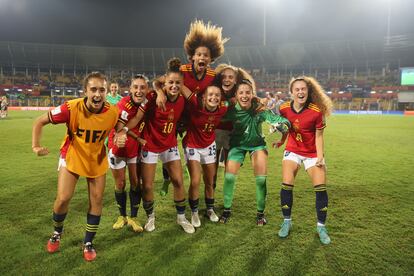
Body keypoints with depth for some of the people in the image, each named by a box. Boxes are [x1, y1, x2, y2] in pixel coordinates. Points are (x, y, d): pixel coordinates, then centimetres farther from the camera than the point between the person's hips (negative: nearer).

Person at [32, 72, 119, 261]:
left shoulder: (113, 112, -22)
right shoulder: (71, 108, -27)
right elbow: (40, 121, -13)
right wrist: (35, 145, -25)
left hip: (97, 160, 2)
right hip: (71, 157, -1)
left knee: (97, 201, 4)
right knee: (63, 198, -5)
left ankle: (88, 243, 25)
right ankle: (57, 233, 29)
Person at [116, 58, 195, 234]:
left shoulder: (182, 100, -6)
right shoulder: (153, 97, -20)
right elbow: (137, 117, -23)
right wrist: (124, 130, -37)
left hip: (170, 146, 4)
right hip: (150, 146, -3)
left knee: (178, 181, 3)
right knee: (147, 186, 3)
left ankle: (181, 218, 24)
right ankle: (150, 217, 30)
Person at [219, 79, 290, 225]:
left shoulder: (259, 109, -25)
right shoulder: (232, 110, -23)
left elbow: (281, 120, -29)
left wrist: (281, 124, -50)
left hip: (257, 143, 0)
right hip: (237, 144, 0)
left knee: (261, 178, -7)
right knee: (229, 176, -7)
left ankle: (261, 212, 14)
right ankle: (227, 210, 15)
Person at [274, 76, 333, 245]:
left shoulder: (316, 111, -19)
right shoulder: (284, 108, -11)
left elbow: (319, 136, -11)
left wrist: (319, 157, -18)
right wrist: (282, 141, 17)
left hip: (312, 153, -1)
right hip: (292, 151, 2)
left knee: (321, 188, -7)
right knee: (286, 185, -10)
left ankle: (321, 227, 12)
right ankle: (287, 222, 10)